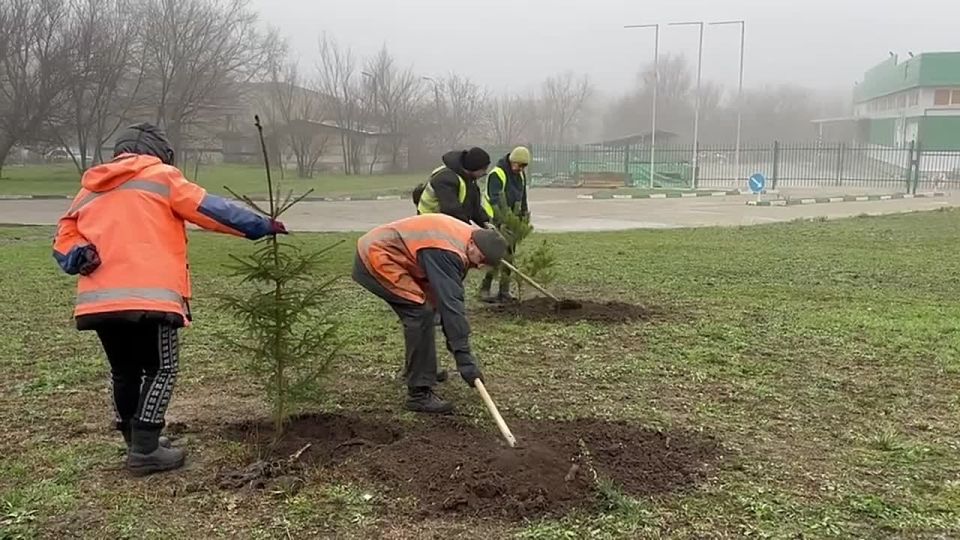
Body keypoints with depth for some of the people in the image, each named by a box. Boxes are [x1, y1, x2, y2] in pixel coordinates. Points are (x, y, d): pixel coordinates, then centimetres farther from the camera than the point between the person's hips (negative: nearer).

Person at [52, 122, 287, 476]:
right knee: (161, 370, 5)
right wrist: (262, 226, 11)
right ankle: (145, 452, 2)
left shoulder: (90, 189, 25)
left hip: (98, 299, 6)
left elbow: (64, 240, 16)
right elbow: (211, 210, 5)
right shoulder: (161, 177, 8)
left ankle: (138, 443, 28)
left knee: (124, 371, 19)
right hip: (149, 297, -6)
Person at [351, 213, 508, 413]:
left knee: (424, 308, 16)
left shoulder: (465, 234, 3)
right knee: (419, 312, -17)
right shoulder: (447, 253, -28)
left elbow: (449, 296, 12)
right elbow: (451, 304, -32)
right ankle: (419, 393, -14)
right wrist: (465, 358, -31)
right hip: (375, 258, -10)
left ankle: (417, 368, 34)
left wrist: (454, 340, 14)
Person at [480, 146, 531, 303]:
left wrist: (525, 215, 18)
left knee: (509, 256, 7)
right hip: (496, 221, -8)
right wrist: (501, 223, -30)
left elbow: (522, 197, 22)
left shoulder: (521, 175, 10)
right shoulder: (497, 174, -16)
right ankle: (485, 289, -1)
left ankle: (504, 291, 14)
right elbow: (494, 201, -24)